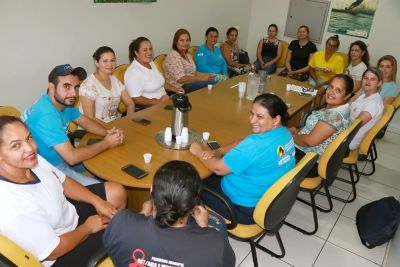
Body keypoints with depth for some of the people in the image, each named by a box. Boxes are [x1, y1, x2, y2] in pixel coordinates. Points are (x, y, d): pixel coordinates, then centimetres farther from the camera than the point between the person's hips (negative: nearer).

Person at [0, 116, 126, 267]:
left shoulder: (32, 160, -17)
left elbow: (64, 182, 1)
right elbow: (53, 251, -27)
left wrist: (97, 201, -7)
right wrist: (88, 227, -13)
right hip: (62, 254, -7)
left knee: (117, 193, 6)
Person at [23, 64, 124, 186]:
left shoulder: (64, 102, -3)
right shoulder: (47, 115, -31)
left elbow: (86, 122, 10)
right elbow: (72, 157, -32)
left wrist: (108, 132, -11)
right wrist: (106, 143, -20)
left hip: (62, 157, 9)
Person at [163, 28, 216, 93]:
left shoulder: (187, 54, 17)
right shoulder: (173, 56, -12)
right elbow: (181, 79, -21)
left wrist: (207, 75, -1)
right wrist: (201, 78, -17)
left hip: (191, 83, 9)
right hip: (180, 88, -9)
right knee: (212, 83, -25)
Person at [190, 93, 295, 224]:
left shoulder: (257, 145, -34)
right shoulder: (283, 132, -5)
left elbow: (218, 168, -24)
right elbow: (243, 145, 6)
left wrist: (199, 152, -7)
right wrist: (217, 152, -7)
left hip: (250, 210, -8)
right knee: (212, 177, 23)